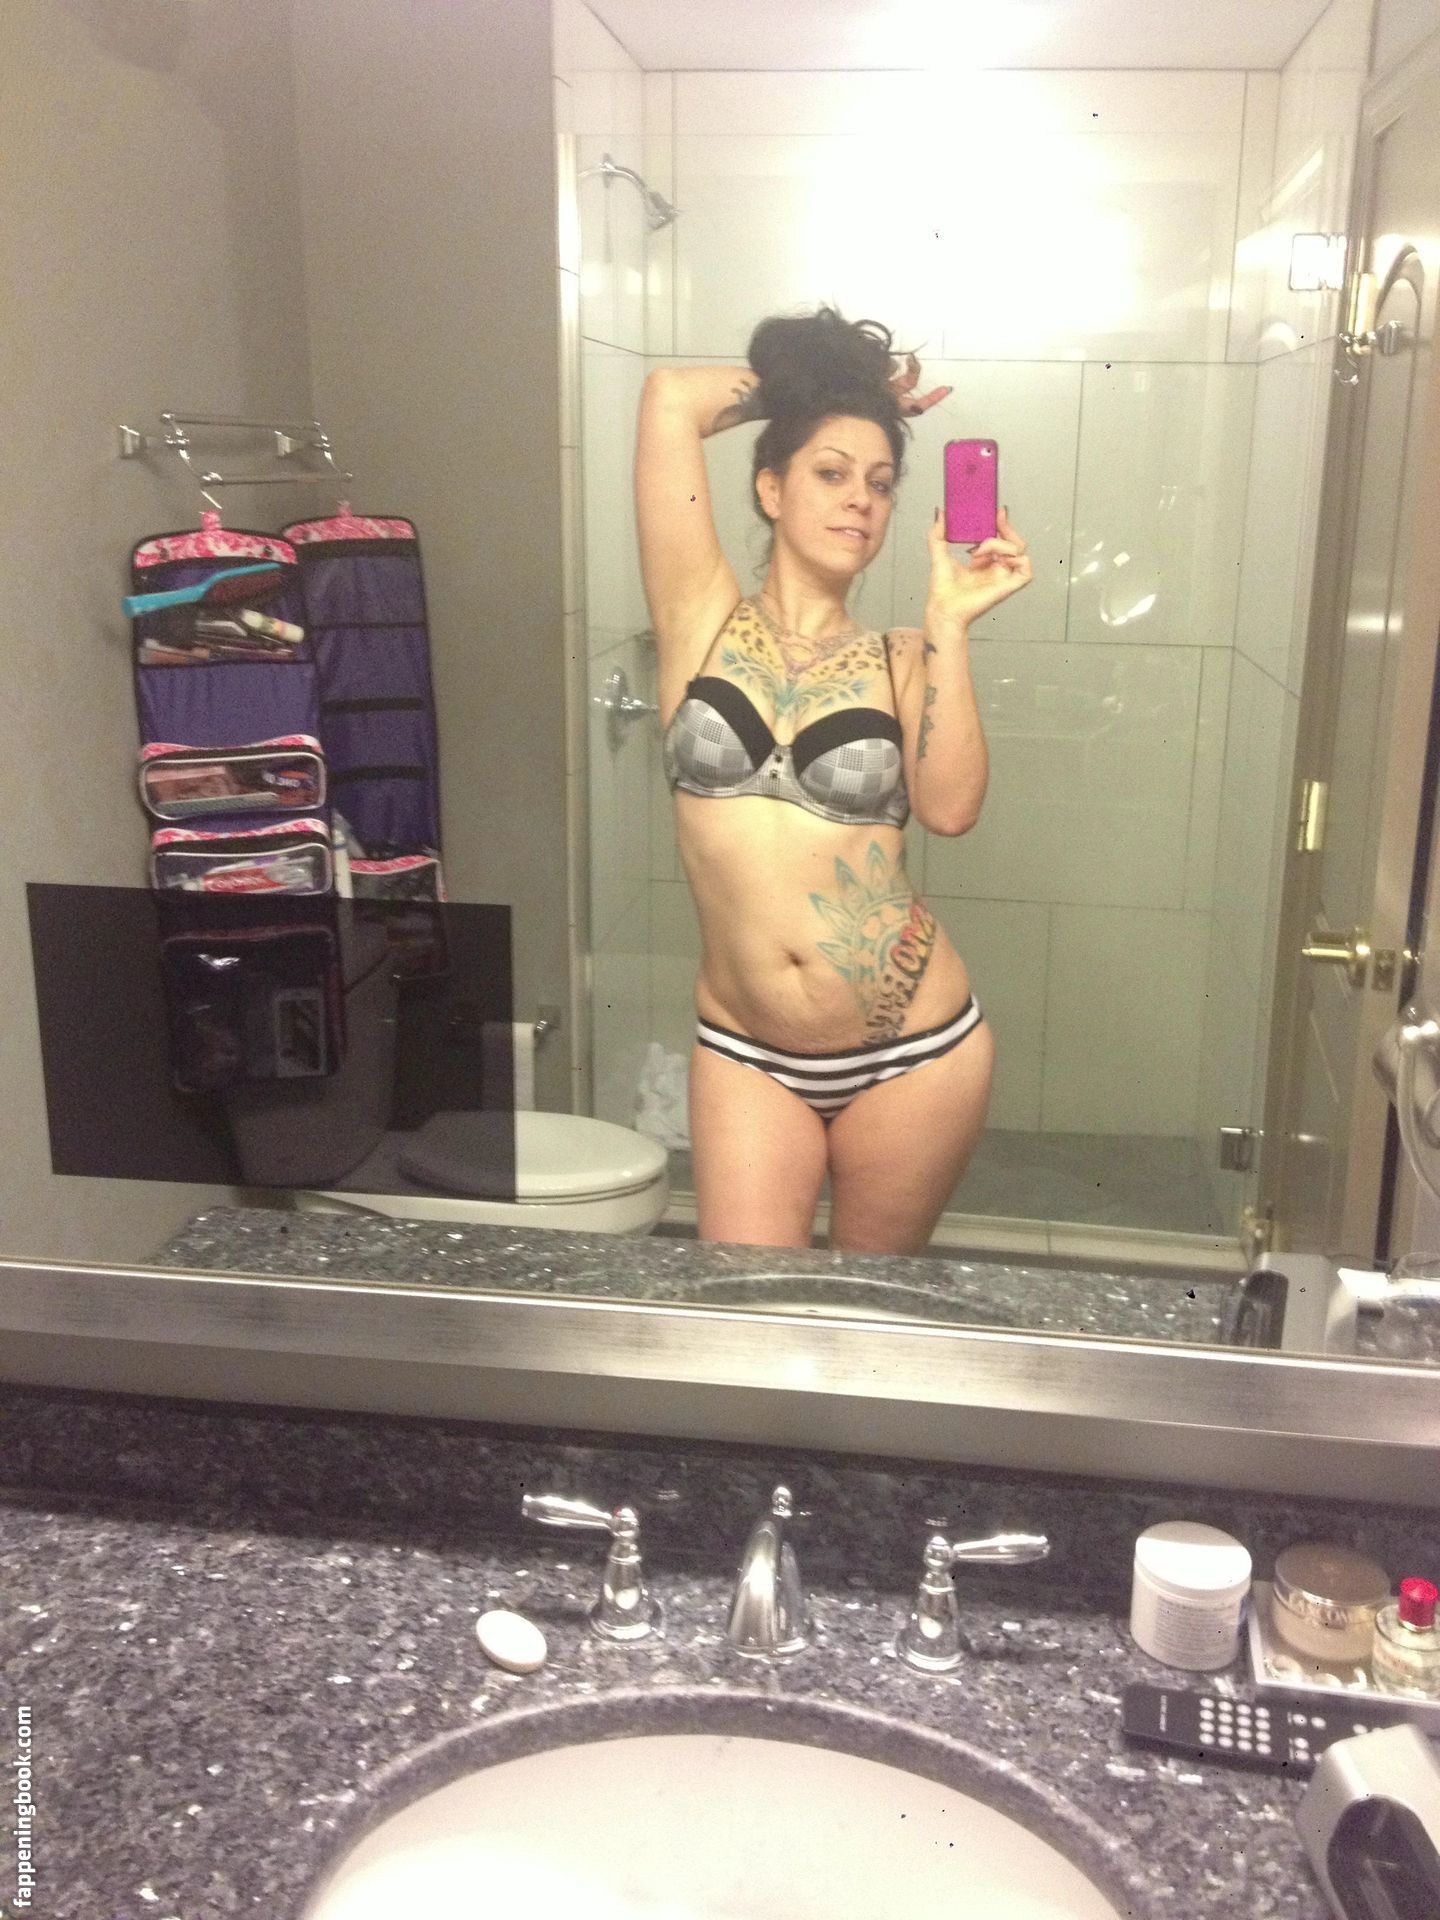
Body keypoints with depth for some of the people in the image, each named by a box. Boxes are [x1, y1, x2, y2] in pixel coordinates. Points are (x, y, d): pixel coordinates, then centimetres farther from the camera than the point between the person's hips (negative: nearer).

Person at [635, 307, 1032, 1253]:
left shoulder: (902, 662, 3)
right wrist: (798, 383, 7)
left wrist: (950, 622, -15)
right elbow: (671, 397, -8)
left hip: (916, 1051, 1)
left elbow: (950, 808, -15)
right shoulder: (704, 620, -1)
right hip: (747, 1053, -1)